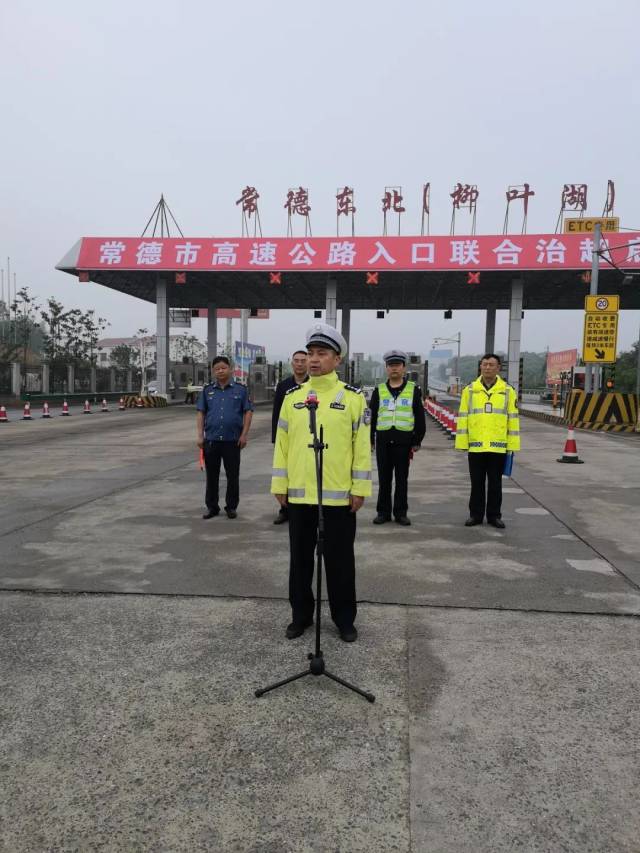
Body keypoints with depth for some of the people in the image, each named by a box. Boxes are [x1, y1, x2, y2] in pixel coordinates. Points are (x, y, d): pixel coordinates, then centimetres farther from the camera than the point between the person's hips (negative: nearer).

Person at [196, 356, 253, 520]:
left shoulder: (240, 389, 3)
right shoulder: (207, 390, 9)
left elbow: (248, 412, 2)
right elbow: (200, 413, 8)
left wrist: (244, 434, -5)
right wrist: (200, 435, 1)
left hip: (233, 439, -2)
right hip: (211, 439, 2)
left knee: (233, 475, 4)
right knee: (211, 475, 8)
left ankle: (231, 507, 17)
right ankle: (212, 506, 19)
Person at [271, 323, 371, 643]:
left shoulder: (352, 396, -3)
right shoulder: (293, 396, 5)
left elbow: (361, 446, -3)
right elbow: (282, 443, 6)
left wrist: (360, 488, -6)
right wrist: (279, 484, 3)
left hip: (339, 493, -2)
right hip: (299, 493, 3)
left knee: (340, 559, 9)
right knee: (300, 557, 13)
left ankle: (344, 618, 25)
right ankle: (301, 615, 29)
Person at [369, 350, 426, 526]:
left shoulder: (413, 390, 5)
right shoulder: (379, 391, 9)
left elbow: (420, 418, 4)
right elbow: (371, 417, 10)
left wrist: (417, 441, -2)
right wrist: (370, 440, 4)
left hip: (404, 441, -1)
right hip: (383, 441, 1)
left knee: (402, 480, 6)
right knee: (384, 479, 7)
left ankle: (400, 513, 15)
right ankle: (383, 512, 16)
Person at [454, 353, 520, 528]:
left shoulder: (508, 391, 3)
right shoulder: (469, 390, 4)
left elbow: (513, 419, 3)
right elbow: (462, 418, 4)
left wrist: (513, 444, -2)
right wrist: (462, 443, -1)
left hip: (498, 447, 0)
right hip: (475, 446, 0)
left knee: (495, 483, 9)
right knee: (477, 483, 9)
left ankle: (494, 515, 19)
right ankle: (475, 514, 19)